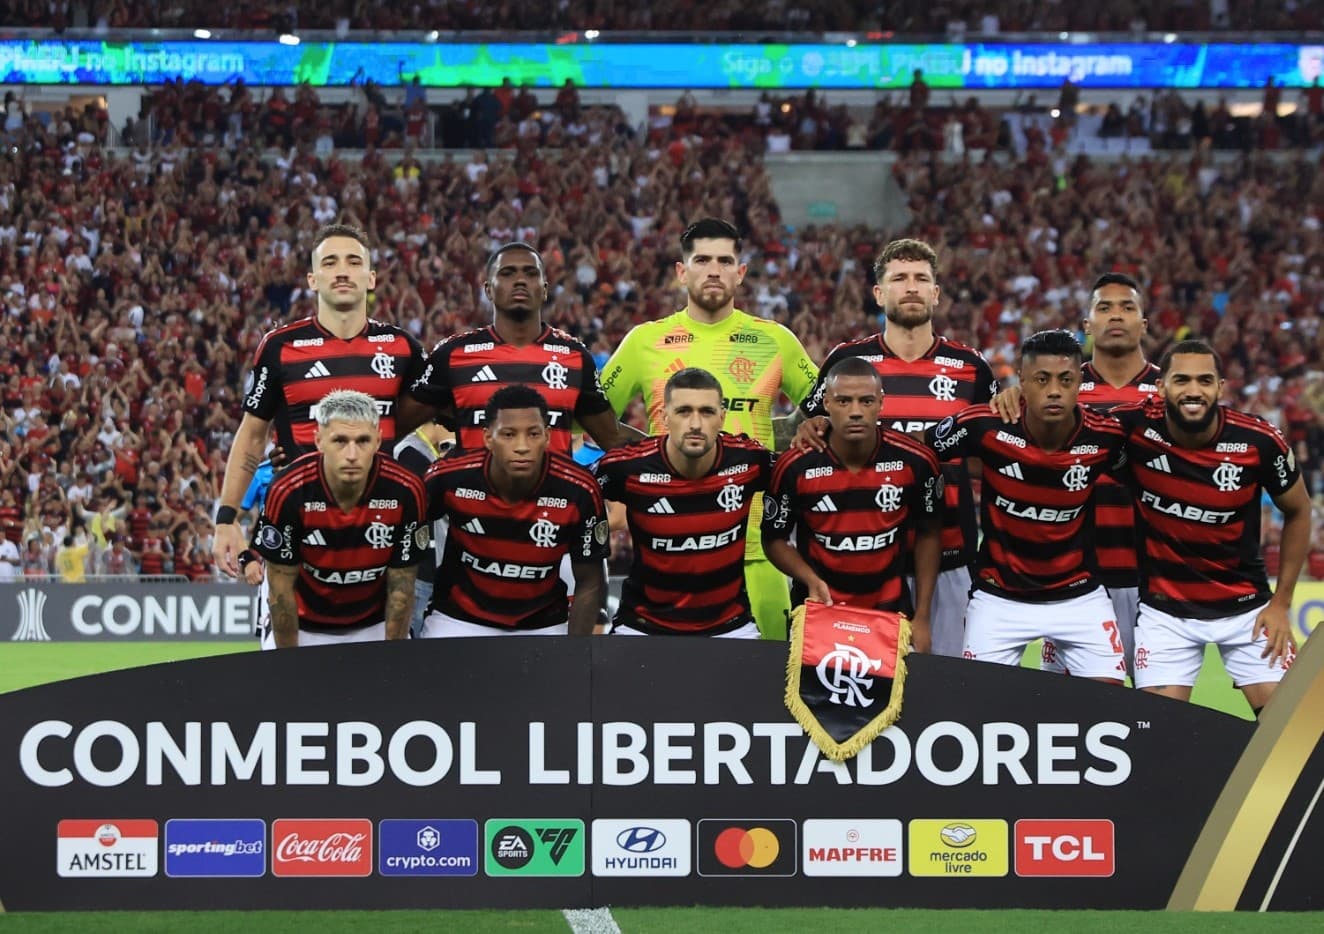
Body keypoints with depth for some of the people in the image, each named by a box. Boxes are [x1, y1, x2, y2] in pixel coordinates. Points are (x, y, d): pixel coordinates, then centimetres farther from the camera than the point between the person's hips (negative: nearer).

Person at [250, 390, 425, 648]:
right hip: (302, 627, -1)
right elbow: (281, 588, -15)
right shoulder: (288, 492, -26)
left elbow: (400, 588, -12)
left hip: (375, 627, 1)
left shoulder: (405, 492, -23)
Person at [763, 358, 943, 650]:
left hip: (891, 613, 1)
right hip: (817, 607, -1)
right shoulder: (796, 467, -15)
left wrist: (921, 618, 0)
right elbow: (775, 538, 0)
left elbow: (928, 534, 2)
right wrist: (811, 580, -19)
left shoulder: (915, 461, -12)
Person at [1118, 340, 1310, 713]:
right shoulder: (1137, 427, -18)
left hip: (1246, 607, 0)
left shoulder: (1258, 442, -16)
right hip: (1165, 609, 0)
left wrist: (1281, 602, 1)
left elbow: (1298, 512, 1)